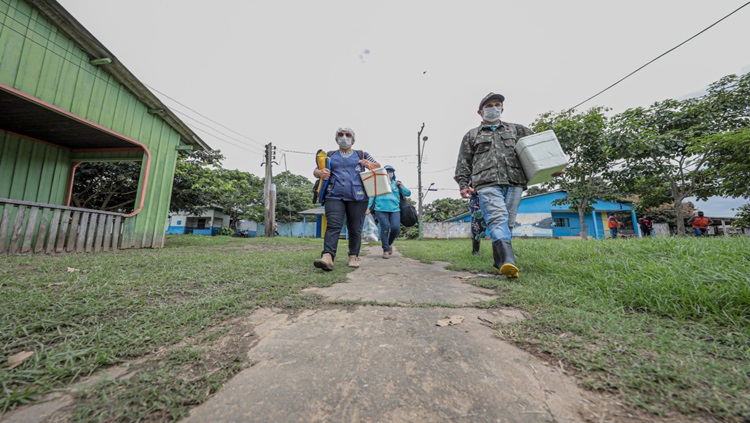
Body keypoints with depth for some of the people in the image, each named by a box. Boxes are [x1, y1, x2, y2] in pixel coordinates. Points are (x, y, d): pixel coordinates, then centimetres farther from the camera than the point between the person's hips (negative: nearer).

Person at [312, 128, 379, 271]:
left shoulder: (361, 155, 17)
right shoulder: (330, 156, 19)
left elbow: (378, 167, 18)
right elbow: (315, 171, 17)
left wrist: (370, 165, -6)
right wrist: (320, 172, -9)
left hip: (357, 198, 0)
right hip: (334, 197, 0)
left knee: (355, 229, 4)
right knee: (333, 226, -15)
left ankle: (354, 256, 15)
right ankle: (327, 257, -24)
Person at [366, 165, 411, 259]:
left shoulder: (397, 183, 20)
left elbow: (408, 193, 17)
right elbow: (372, 195, 12)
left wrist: (401, 186, 2)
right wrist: (368, 207, 1)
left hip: (395, 210, 2)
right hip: (381, 209, -1)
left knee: (396, 228, -11)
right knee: (385, 228, -10)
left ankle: (390, 243, 19)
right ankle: (385, 250, 1)